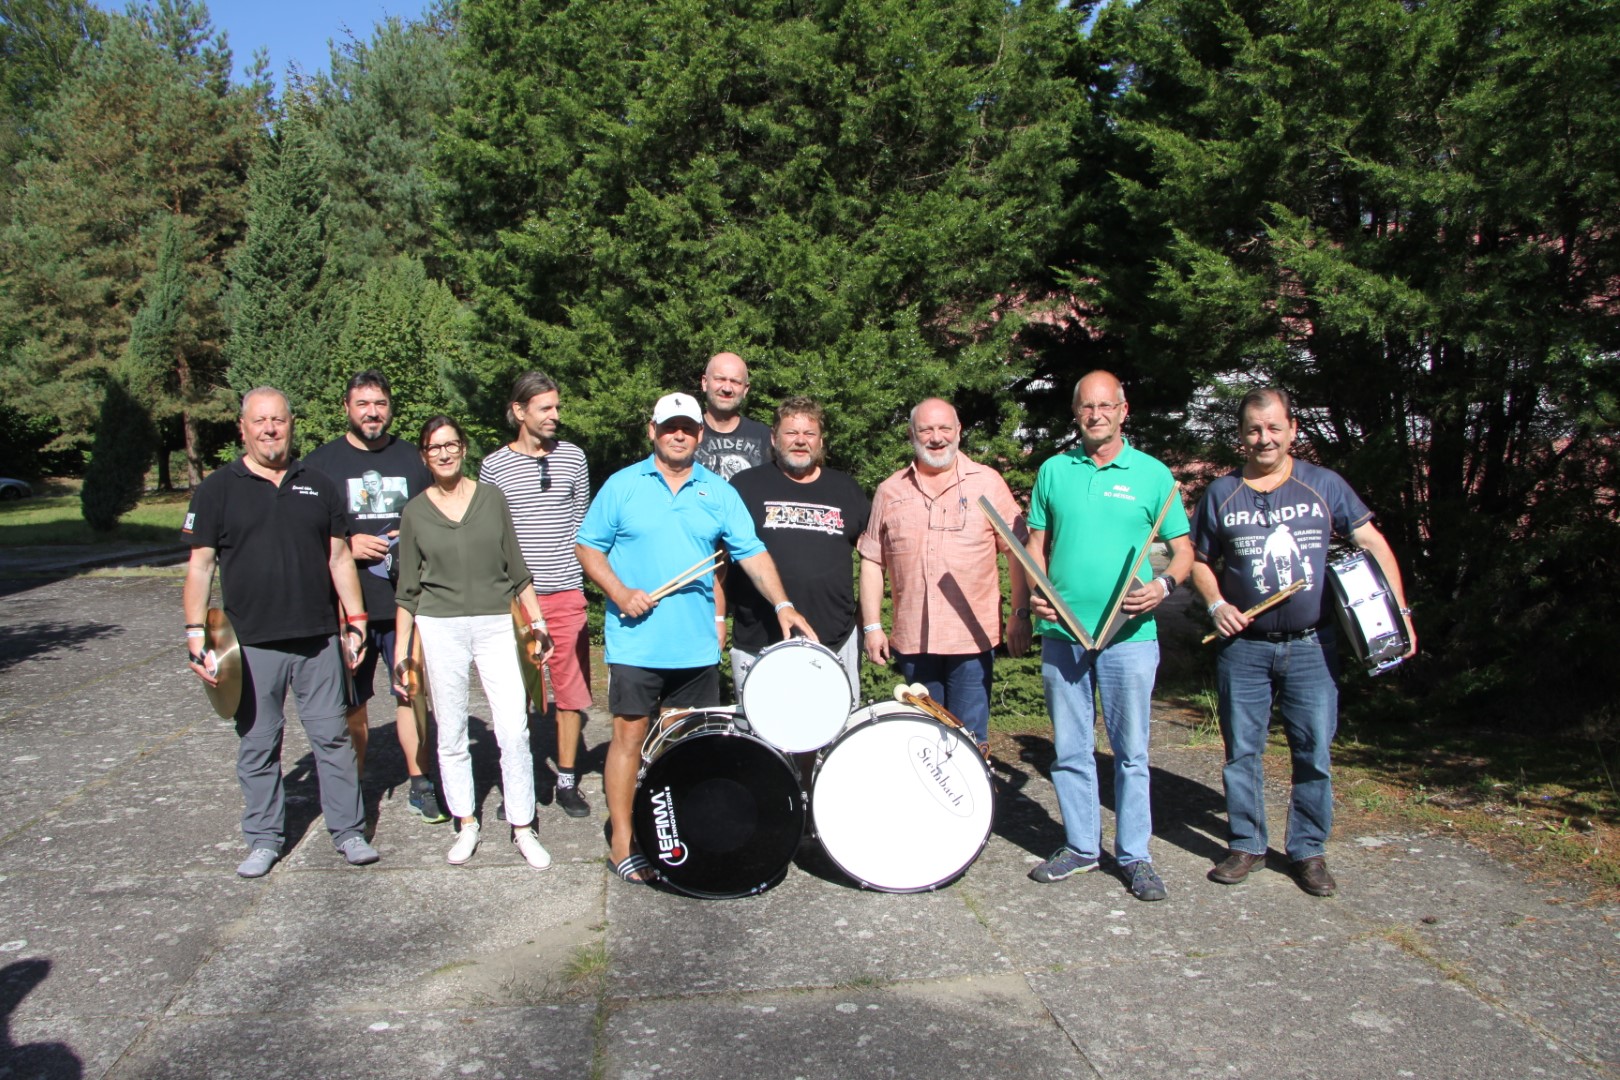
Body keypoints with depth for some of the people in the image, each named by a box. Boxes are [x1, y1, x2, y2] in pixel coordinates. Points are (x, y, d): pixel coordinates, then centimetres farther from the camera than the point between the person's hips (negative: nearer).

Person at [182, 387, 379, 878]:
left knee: (332, 736, 6)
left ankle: (349, 831, 17)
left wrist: (355, 622, 8)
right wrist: (196, 633, -7)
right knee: (257, 745, 8)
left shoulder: (318, 485, 10)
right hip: (251, 643, -1)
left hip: (318, 638, 2)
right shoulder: (217, 489, 3)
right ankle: (264, 838, 22)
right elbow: (200, 566, 1)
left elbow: (339, 558, 12)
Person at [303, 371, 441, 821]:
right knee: (350, 704, 6)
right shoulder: (322, 462, 3)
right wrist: (346, 545, -12)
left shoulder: (412, 459, 11)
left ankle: (420, 784, 17)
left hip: (407, 603, 2)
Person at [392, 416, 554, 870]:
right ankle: (466, 824, 22)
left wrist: (537, 621, 4)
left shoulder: (491, 497, 5)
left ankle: (523, 829, 5)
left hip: (496, 624, 0)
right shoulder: (415, 512, 5)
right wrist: (400, 651, 4)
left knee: (514, 728, -6)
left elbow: (516, 568, 9)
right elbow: (407, 590, 7)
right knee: (451, 734, 7)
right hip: (439, 628, 0)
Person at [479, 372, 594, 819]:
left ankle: (567, 782, 18)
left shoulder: (573, 457, 7)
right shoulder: (494, 466, 3)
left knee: (572, 692, 5)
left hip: (567, 593, 1)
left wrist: (579, 576, 7)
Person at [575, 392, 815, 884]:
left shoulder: (718, 493, 7)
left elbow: (751, 552, 2)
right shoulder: (623, 485, 1)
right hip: (636, 641, -2)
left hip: (697, 645, 3)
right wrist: (619, 592, -13)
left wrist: (782, 605, -10)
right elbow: (588, 545, 2)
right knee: (630, 734, 1)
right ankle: (621, 840, 13)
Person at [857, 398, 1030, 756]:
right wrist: (872, 625, 4)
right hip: (912, 640, 3)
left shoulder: (987, 483, 2)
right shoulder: (890, 492, 8)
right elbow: (872, 561, 9)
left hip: (972, 637, -2)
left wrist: (1021, 614, -3)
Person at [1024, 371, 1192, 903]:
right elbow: (1037, 545, 13)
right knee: (1070, 750, 10)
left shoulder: (1152, 474, 2)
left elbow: (1183, 550, 4)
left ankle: (1134, 855, 18)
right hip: (1062, 633, 3)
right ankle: (1080, 846, 24)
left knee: (1131, 750, 4)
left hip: (1129, 634, -2)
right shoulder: (1054, 471, 9)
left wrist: (1164, 584, -16)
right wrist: (1034, 593, -5)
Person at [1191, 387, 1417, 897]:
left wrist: (1399, 612, -3)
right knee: (1242, 751, 7)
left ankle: (1308, 851, 19)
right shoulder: (1221, 494, 4)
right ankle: (1245, 844, 22)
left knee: (1314, 753, 5)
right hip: (1244, 646, 1)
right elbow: (1201, 562, 13)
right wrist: (1216, 604, -5)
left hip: (1311, 646, 0)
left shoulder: (1324, 485, 2)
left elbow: (1372, 543, 4)